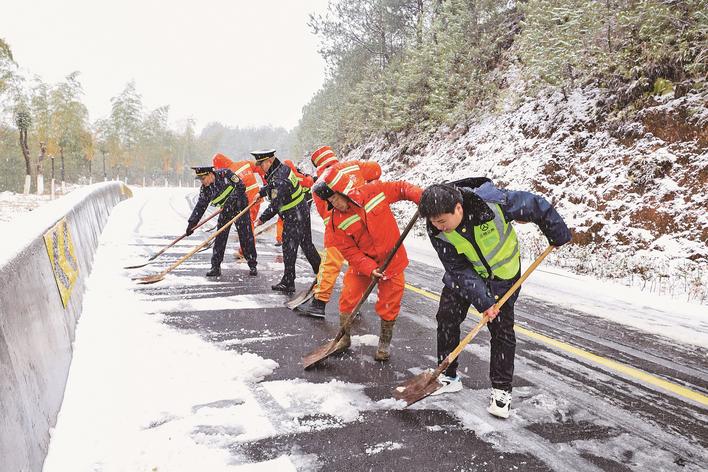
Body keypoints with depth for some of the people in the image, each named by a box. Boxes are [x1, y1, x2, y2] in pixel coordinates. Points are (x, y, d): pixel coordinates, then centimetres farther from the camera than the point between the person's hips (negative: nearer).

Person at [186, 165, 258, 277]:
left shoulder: (225, 174, -21)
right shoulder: (205, 188, -7)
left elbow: (241, 187, -20)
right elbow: (200, 206, -2)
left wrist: (232, 199, -28)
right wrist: (192, 223, -8)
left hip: (240, 206, -5)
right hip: (225, 211, 5)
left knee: (246, 236, -4)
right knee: (220, 238, -2)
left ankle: (253, 266, 8)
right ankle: (216, 267, 5)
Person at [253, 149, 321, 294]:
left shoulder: (279, 180, -26)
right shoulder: (283, 168, 5)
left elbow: (275, 206, -25)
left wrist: (262, 219, -15)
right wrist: (261, 192, 24)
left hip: (293, 218, -10)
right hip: (302, 211, 10)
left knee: (289, 249, -1)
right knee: (306, 244, 20)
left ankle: (288, 283, 7)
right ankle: (320, 272, 30)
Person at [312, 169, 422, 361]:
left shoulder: (374, 191, -15)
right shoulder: (337, 221, -13)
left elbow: (401, 189, -1)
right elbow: (349, 251, -13)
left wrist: (422, 196, -19)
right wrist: (370, 268, -26)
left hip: (392, 260, -1)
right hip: (361, 262, 1)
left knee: (388, 304, 6)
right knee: (348, 298, 0)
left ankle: (385, 342, 28)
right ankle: (344, 337, 25)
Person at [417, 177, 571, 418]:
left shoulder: (492, 203, -36)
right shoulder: (437, 232, -25)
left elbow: (534, 205, -19)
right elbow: (460, 270, -20)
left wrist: (557, 234, -9)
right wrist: (482, 301, -26)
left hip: (502, 275, -2)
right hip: (464, 274, 3)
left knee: (501, 330, -1)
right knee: (446, 318, 0)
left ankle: (502, 389, 12)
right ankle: (448, 376, 18)